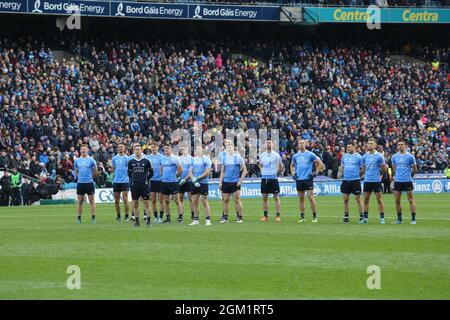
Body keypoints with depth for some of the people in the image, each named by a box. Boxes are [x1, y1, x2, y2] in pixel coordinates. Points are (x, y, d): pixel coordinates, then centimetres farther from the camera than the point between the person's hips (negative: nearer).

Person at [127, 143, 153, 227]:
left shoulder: (146, 161, 0)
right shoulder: (131, 162, 6)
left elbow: (151, 173, 8)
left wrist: (145, 179, 5)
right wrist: (132, 180, 10)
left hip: (144, 185, -3)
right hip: (134, 185, 3)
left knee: (146, 203, -3)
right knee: (135, 204, 4)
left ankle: (148, 219, 0)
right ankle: (136, 220, 11)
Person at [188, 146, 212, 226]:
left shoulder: (206, 159, -5)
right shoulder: (194, 159, 13)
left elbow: (207, 172, -11)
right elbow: (190, 171, 11)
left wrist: (197, 178, -14)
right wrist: (193, 180, -7)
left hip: (203, 183, -6)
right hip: (194, 183, 6)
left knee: (205, 202, -6)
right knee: (194, 202, 7)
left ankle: (208, 220, -2)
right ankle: (196, 220, 14)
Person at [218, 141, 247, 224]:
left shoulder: (238, 157, -4)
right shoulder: (223, 157, 8)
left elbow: (244, 170, -2)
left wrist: (240, 180, -9)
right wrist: (220, 182, 8)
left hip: (235, 182, -4)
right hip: (226, 182, 4)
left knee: (237, 200, -6)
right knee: (225, 200, 5)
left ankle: (240, 217, 0)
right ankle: (225, 217, 12)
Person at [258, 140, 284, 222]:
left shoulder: (276, 155, -3)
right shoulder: (262, 155, 10)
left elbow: (281, 167, 3)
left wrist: (276, 173, 2)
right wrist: (263, 171, 13)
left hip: (273, 178, -4)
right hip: (264, 178, 4)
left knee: (276, 197, -3)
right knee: (264, 198, 5)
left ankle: (277, 216, -1)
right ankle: (265, 216, 10)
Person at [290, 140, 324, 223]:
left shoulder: (310, 154, -2)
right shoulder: (295, 156, 10)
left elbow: (320, 163, 1)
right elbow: (292, 166, 25)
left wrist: (315, 173, -5)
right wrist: (293, 174, 9)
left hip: (308, 179, -4)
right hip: (299, 179, 4)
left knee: (311, 197, -9)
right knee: (301, 198, 6)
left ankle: (315, 217, -3)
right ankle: (302, 217, 11)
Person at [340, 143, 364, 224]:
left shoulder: (358, 156, -4)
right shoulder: (344, 156, 10)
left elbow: (362, 168, -1)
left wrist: (359, 175, -3)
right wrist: (344, 173, 10)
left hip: (355, 180, -5)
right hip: (346, 180, 5)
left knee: (358, 198, -2)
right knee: (345, 199, 5)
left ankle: (362, 216, 3)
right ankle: (346, 216, 13)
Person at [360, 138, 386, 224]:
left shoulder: (379, 156, -6)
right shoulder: (365, 156, 7)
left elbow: (383, 168, 3)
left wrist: (379, 175, 9)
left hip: (376, 181, -4)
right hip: (367, 181, 4)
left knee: (379, 199, -2)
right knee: (366, 199, 5)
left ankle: (382, 218, 2)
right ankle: (365, 218, 10)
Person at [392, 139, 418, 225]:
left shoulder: (410, 156, -3)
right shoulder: (395, 157, 8)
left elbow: (414, 169, 4)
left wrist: (409, 176, 9)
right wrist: (397, 176, 14)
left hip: (407, 181, -4)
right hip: (397, 181, 4)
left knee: (411, 200, -3)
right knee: (397, 201, 4)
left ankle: (413, 218, 0)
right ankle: (399, 219, 13)